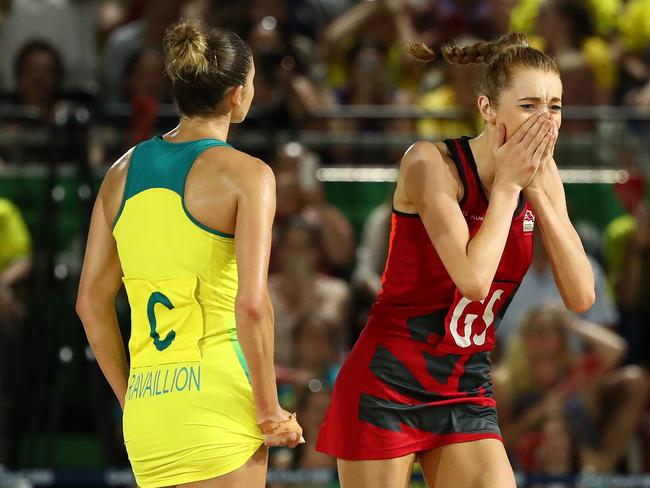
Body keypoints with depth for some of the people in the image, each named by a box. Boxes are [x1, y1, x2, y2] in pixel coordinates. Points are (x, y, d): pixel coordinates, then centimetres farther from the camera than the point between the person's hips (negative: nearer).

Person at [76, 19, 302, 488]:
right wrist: (270, 413, -6)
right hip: (217, 396, -6)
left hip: (145, 410, 6)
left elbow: (91, 301, 13)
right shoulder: (246, 173, -5)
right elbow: (251, 304, -15)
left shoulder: (123, 171, 12)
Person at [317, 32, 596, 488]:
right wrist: (507, 184, -17)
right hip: (389, 385, -5)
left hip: (466, 397, 5)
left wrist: (536, 189, -11)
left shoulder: (541, 174, 2)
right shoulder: (431, 162, -15)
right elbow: (473, 278, -27)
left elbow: (581, 295, -7)